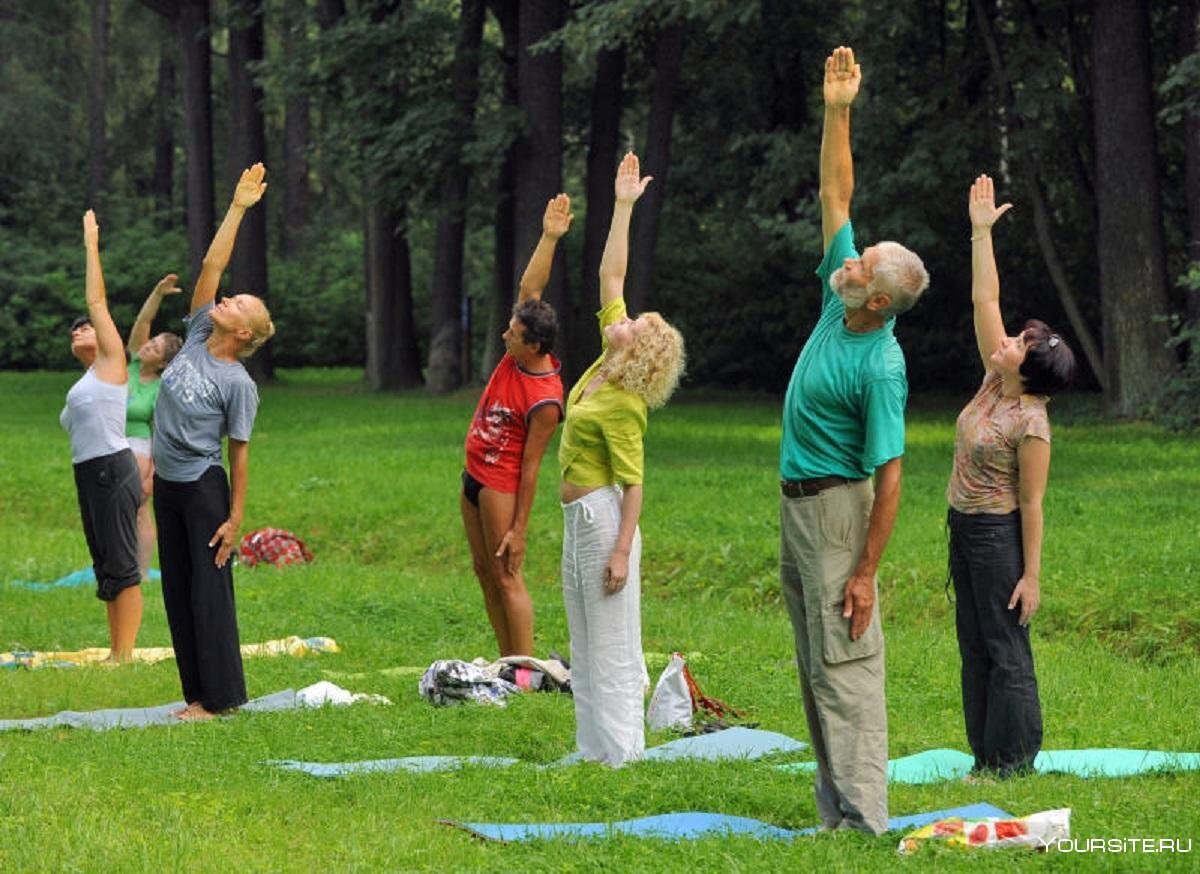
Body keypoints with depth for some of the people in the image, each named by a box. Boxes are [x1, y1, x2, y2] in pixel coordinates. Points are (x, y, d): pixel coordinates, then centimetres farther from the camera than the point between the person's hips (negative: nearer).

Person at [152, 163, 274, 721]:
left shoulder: (238, 384, -13)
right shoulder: (197, 337, 2)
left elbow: (240, 452, -12)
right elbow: (211, 266, 1)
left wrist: (236, 517, -14)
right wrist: (237, 209, -5)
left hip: (204, 489, -7)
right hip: (167, 485, 7)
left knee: (209, 592, -4)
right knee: (177, 592, 9)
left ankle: (219, 697, 0)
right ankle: (197, 692, 15)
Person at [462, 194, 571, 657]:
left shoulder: (545, 401, -24)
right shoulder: (518, 356, -4)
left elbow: (531, 466, -21)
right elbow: (530, 287, -1)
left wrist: (519, 529, -19)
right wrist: (549, 237, -11)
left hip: (502, 485, -9)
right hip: (475, 476, 9)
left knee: (506, 577, -8)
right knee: (484, 572, 11)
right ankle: (508, 662, 16)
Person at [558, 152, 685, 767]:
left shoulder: (623, 406, -17)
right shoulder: (604, 364, 5)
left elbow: (633, 483, -20)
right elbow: (610, 276, 10)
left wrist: (622, 550, -25)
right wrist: (622, 207, 9)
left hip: (602, 517, -10)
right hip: (578, 516, 10)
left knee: (612, 647, -6)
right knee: (585, 646, 12)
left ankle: (620, 755, -3)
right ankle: (593, 750, 17)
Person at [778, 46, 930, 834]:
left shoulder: (881, 367, -22)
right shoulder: (839, 302, 0)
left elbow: (890, 474, -22)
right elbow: (835, 195, 7)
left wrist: (866, 572, -24)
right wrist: (837, 112, -1)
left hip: (835, 504, -9)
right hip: (797, 500, 9)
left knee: (845, 661, -11)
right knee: (816, 664, 12)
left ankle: (861, 816, -12)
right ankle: (838, 801, 17)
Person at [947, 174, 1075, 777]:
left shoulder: (1031, 426, -20)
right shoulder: (993, 381, 0)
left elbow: (1031, 504, -18)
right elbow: (985, 300, 4)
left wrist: (1032, 576, -17)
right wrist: (981, 231, 1)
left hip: (998, 534, -9)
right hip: (964, 526, 9)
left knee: (1005, 648, -2)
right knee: (974, 646, 12)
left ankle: (1014, 760, 5)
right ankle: (987, 755, 18)